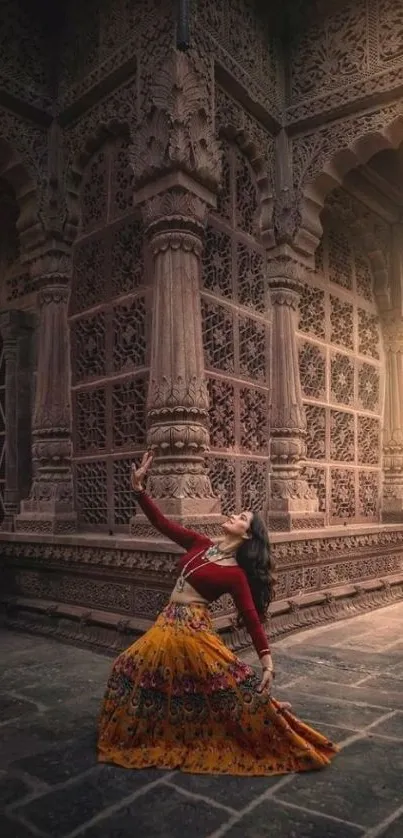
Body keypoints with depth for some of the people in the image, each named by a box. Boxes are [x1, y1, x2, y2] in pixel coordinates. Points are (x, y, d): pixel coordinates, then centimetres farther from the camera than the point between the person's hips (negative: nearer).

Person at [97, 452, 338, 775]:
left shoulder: (236, 574, -10)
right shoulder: (201, 544, 4)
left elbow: (252, 618, -11)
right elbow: (162, 523, 3)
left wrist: (268, 663, -18)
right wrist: (138, 487, -3)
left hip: (193, 630, -6)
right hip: (168, 625, 6)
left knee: (237, 686, -7)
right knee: (128, 669, 19)